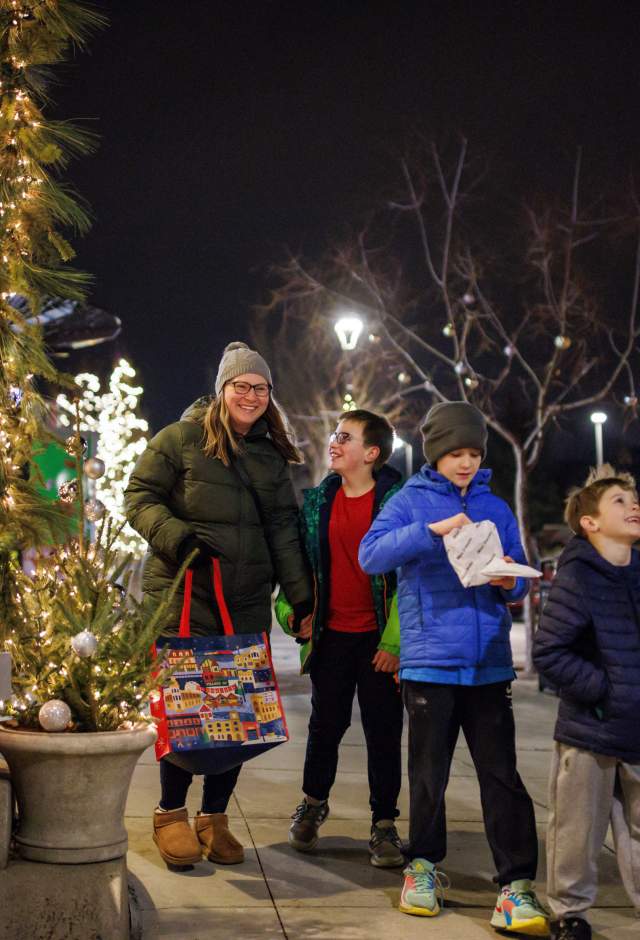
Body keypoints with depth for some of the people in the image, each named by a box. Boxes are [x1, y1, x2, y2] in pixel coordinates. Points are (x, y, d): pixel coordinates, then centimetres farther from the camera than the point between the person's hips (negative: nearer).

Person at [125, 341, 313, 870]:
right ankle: (171, 814, 13)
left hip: (248, 602, 5)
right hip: (183, 594, -4)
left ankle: (215, 817, 16)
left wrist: (301, 596, 8)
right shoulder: (181, 439, 1)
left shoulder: (271, 456, 16)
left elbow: (283, 530, 15)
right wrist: (176, 536, -19)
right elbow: (140, 497, -1)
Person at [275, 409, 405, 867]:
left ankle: (384, 825, 16)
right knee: (326, 724, 14)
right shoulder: (317, 501, 6)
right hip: (332, 635, 4)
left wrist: (395, 641, -14)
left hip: (379, 638, -4)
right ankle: (313, 803, 36)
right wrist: (293, 609, 2)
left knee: (383, 732, 4)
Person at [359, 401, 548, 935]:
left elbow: (518, 578, 14)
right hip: (430, 660, -2)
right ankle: (424, 865, 26)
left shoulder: (496, 509, 11)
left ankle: (516, 883, 2)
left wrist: (511, 584, -10)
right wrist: (431, 530, -24)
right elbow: (371, 554, -13)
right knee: (429, 771, 8)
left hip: (489, 662, 2)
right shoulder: (411, 501, 2)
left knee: (501, 773, -1)